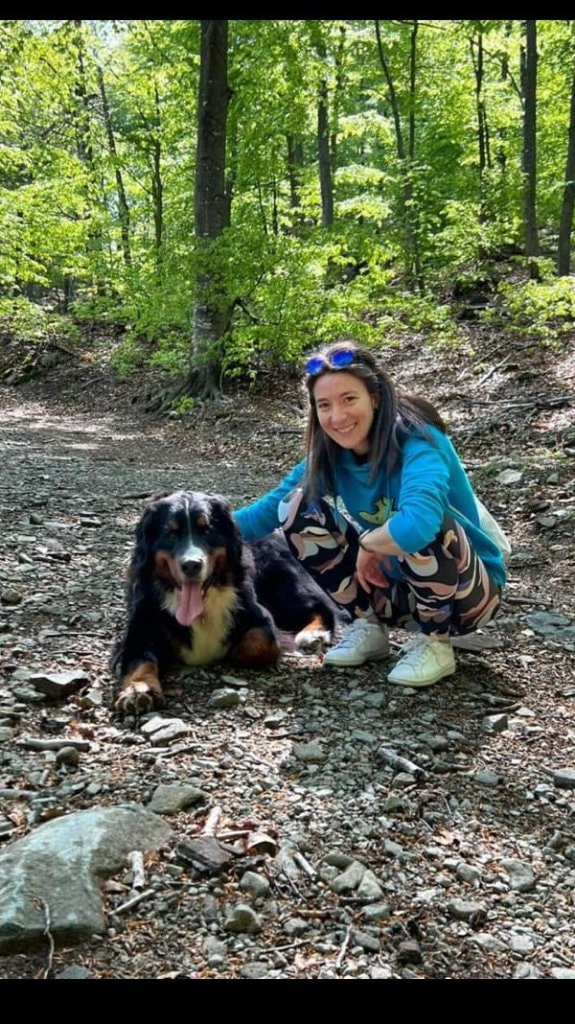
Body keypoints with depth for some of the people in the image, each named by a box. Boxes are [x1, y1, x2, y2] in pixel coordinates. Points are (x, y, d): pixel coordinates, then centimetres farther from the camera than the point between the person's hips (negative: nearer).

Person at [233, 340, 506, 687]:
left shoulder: (418, 443, -28)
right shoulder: (329, 455, -8)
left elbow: (417, 525, -47)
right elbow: (266, 513, -1)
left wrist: (366, 543, -28)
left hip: (469, 591, -5)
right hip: (394, 585, 6)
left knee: (419, 532, -38)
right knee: (299, 507, -8)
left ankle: (435, 643, -10)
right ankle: (368, 625, 5)